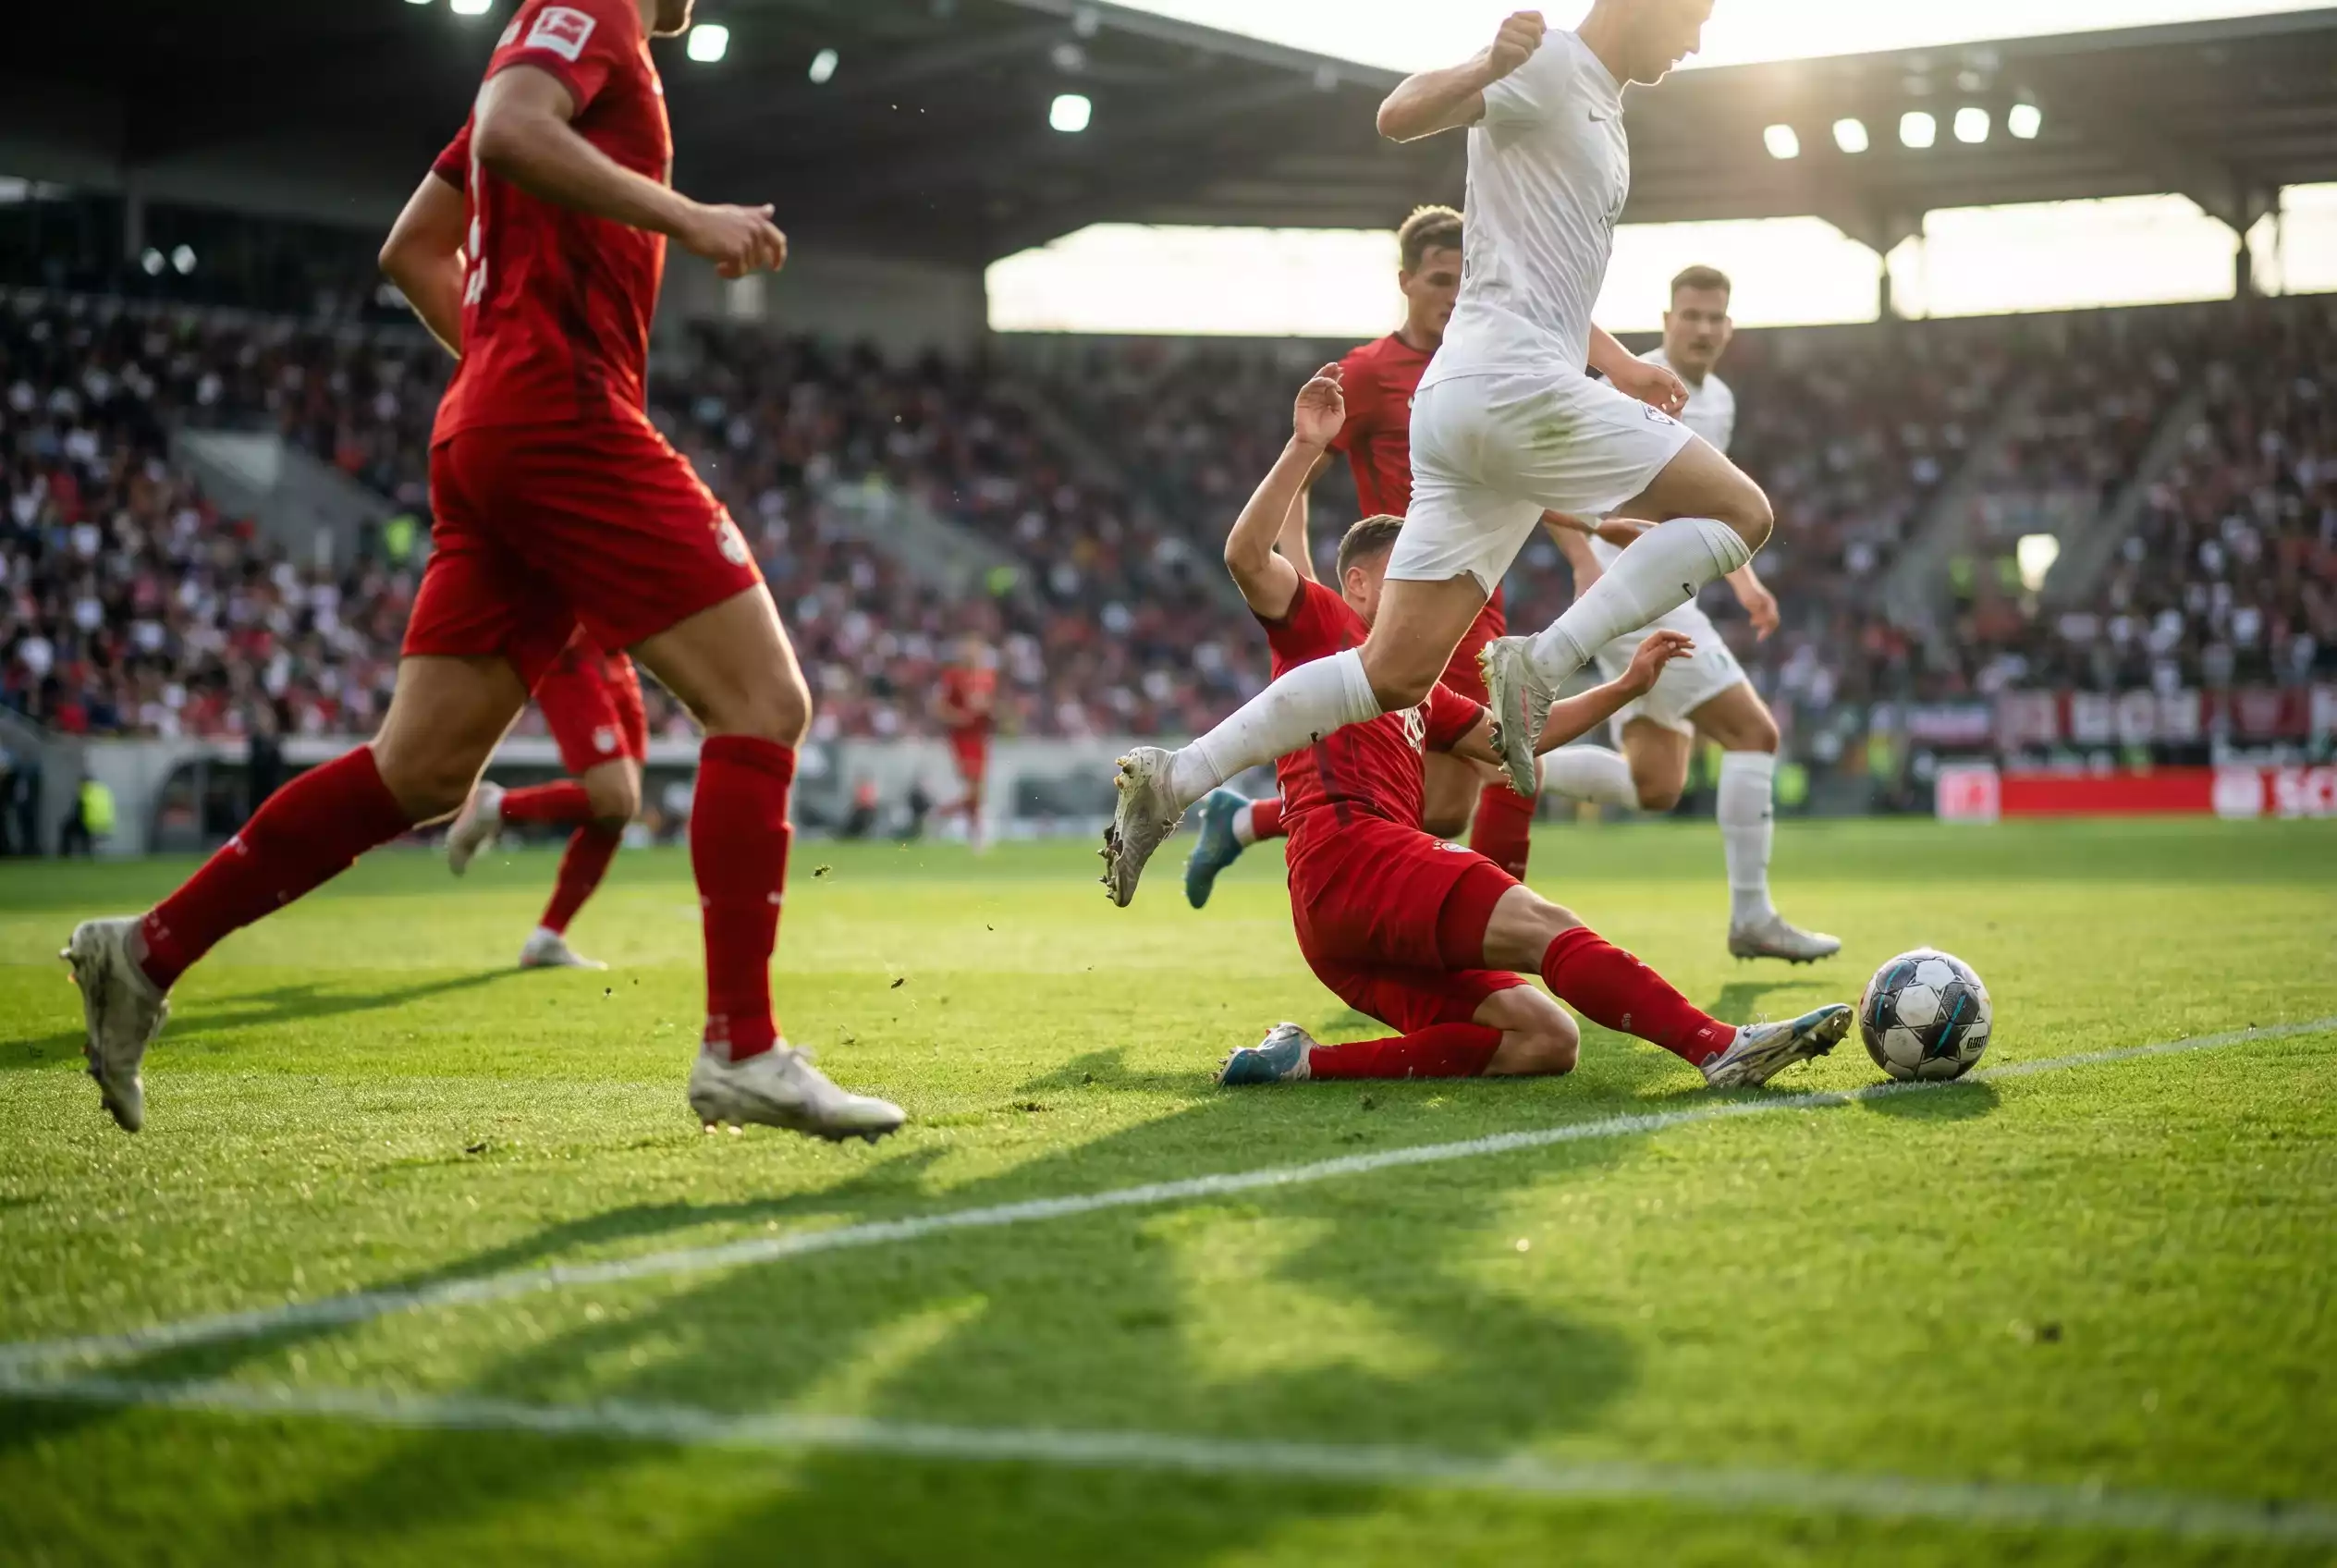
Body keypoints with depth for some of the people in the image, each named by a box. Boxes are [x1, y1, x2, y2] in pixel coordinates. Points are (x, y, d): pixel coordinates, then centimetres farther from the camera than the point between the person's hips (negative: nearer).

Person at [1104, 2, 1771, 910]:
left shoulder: (1599, 105, 25)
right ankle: (1537, 670, -14)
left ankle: (1173, 781, 2)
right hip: (1515, 383, -9)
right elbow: (1399, 116, -20)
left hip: (1465, 403, 9)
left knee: (1395, 672, 5)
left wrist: (1616, 365, 28)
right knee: (1739, 512, -5)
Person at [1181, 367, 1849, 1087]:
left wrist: (1625, 687, 28)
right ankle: (1721, 1047, -39)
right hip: (1351, 856, -9)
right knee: (1546, 925, -25)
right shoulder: (1323, 628, 12)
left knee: (1545, 1040, -6)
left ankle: (1307, 1062, -13)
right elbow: (1246, 556, -6)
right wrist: (1304, 448, -14)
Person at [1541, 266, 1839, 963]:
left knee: (1655, 788, 3)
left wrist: (1743, 580, 16)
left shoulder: (1718, 401, 17)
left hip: (1665, 603, 9)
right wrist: (1586, 561, -25)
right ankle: (1751, 918, -7)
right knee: (1754, 731, -12)